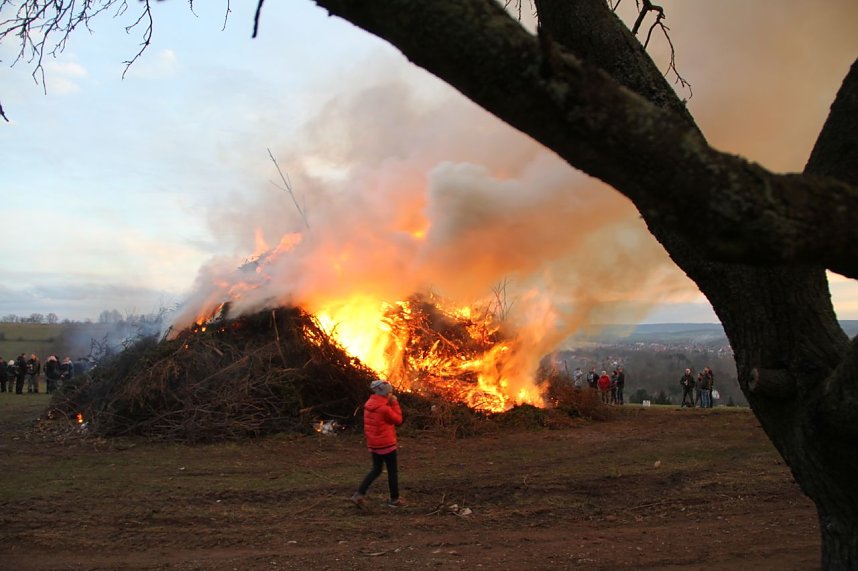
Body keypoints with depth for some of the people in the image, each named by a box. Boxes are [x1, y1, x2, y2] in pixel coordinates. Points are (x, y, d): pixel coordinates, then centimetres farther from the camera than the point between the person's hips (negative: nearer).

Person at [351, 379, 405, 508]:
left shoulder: (368, 405, 3)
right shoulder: (384, 408, -22)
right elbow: (398, 420, -8)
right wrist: (395, 404, -6)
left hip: (373, 444, 7)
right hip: (386, 444, -7)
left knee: (376, 470, 17)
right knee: (393, 471, 8)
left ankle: (359, 494, 5)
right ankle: (394, 499, 17)